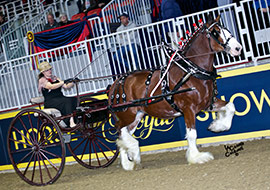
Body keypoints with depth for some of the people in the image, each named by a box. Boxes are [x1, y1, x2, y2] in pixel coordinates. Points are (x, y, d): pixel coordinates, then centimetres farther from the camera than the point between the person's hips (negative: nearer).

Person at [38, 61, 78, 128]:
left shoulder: (54, 78, 20)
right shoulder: (42, 80, 0)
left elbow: (66, 86, 13)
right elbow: (51, 87, -20)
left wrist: (73, 82, -6)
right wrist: (63, 82, -29)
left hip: (60, 98, 7)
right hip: (50, 102, -7)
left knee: (75, 100, -20)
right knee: (68, 101, -32)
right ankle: (71, 123, -41)